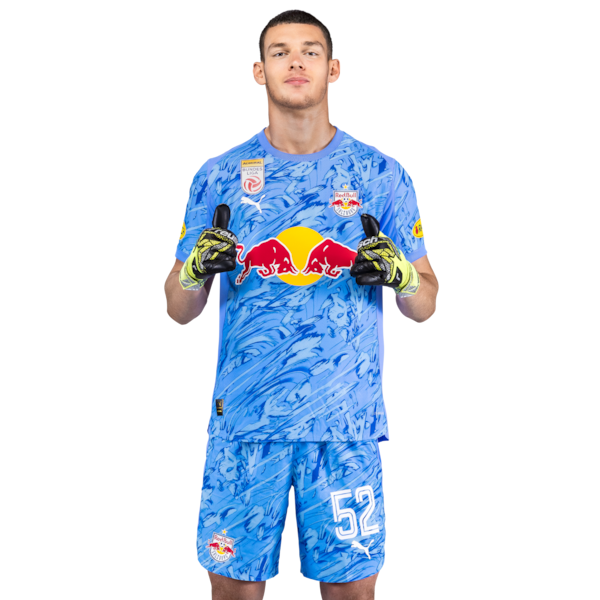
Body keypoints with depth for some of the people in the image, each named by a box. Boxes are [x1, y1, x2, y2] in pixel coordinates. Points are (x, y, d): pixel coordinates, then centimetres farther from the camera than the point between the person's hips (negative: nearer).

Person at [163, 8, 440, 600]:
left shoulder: (383, 174, 4)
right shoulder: (218, 174, 5)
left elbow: (425, 308, 7)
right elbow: (178, 310, 8)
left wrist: (399, 275, -15)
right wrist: (197, 270, -13)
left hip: (346, 420, 0)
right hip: (243, 418, 1)